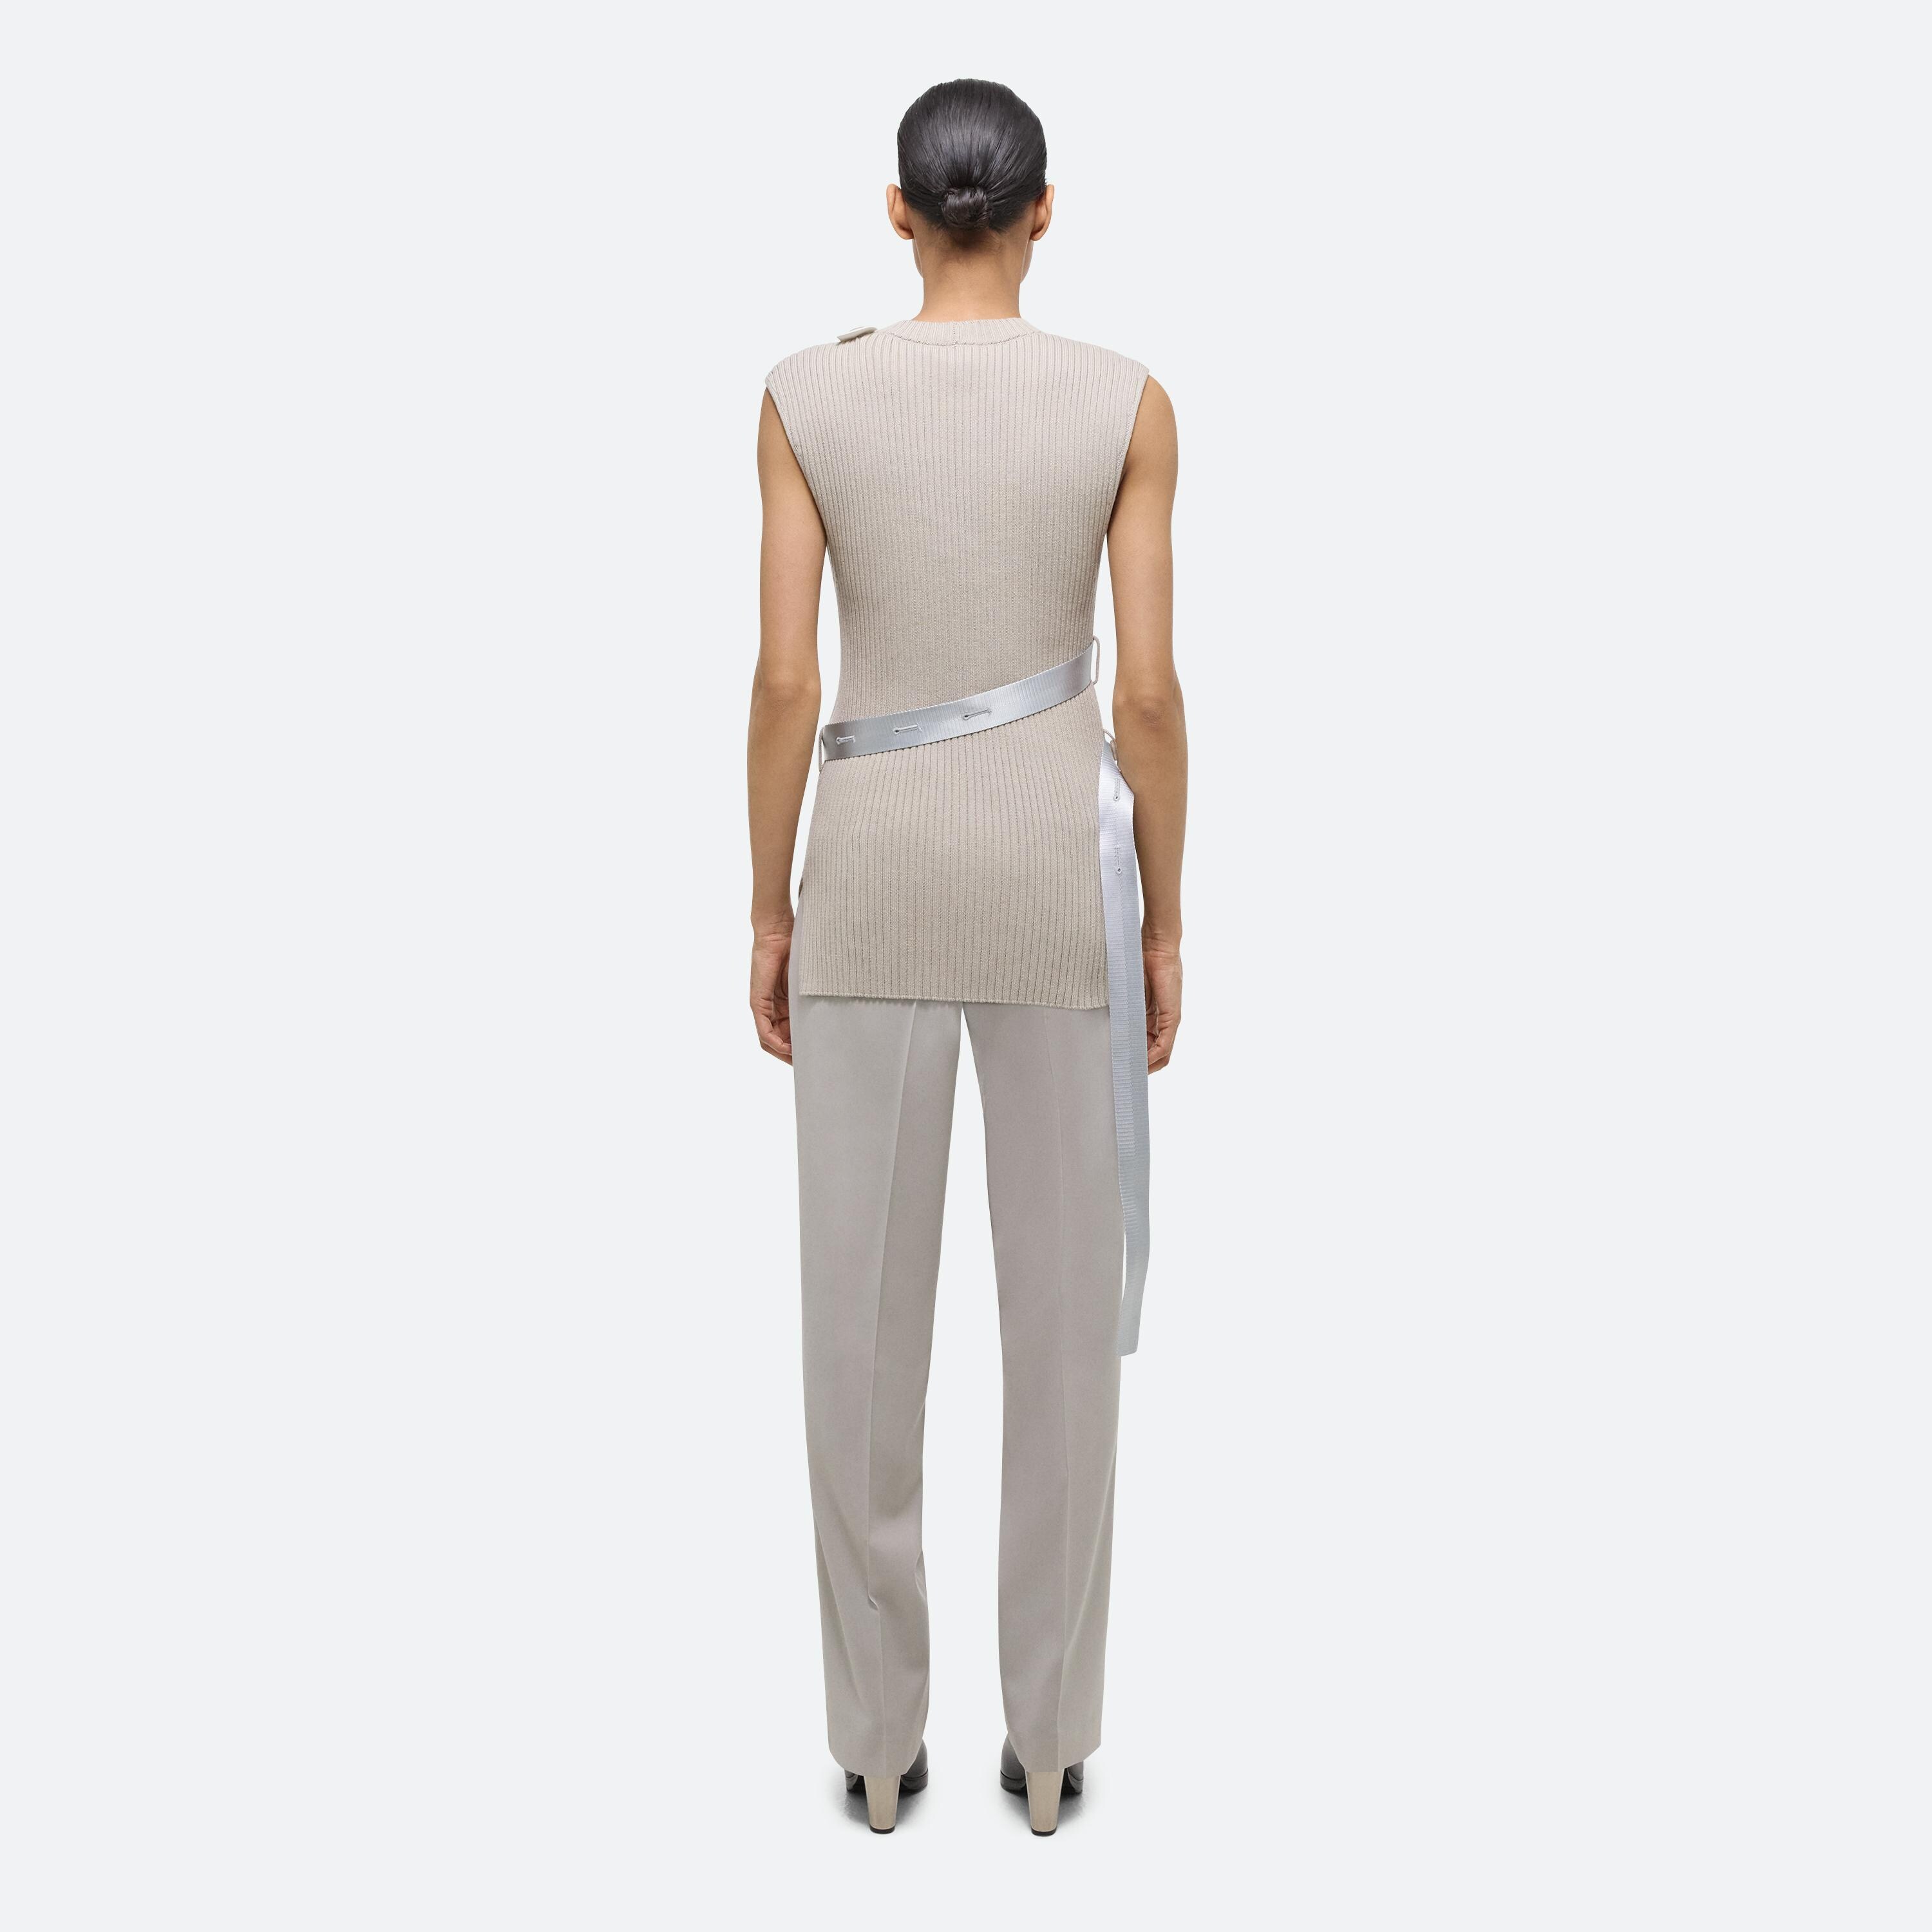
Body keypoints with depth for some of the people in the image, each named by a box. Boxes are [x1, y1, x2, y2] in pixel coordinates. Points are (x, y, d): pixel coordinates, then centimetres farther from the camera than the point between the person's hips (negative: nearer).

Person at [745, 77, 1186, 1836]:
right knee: (1067, 1311, 11)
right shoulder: (1127, 404, -3)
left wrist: (769, 912, 5)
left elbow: (785, 680, -5)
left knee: (866, 1310, 11)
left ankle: (881, 1736, 24)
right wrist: (1166, 924, 5)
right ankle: (1050, 1740, 24)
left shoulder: (809, 394, -2)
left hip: (875, 871, 0)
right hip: (1058, 872, 0)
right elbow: (1148, 692, -5)